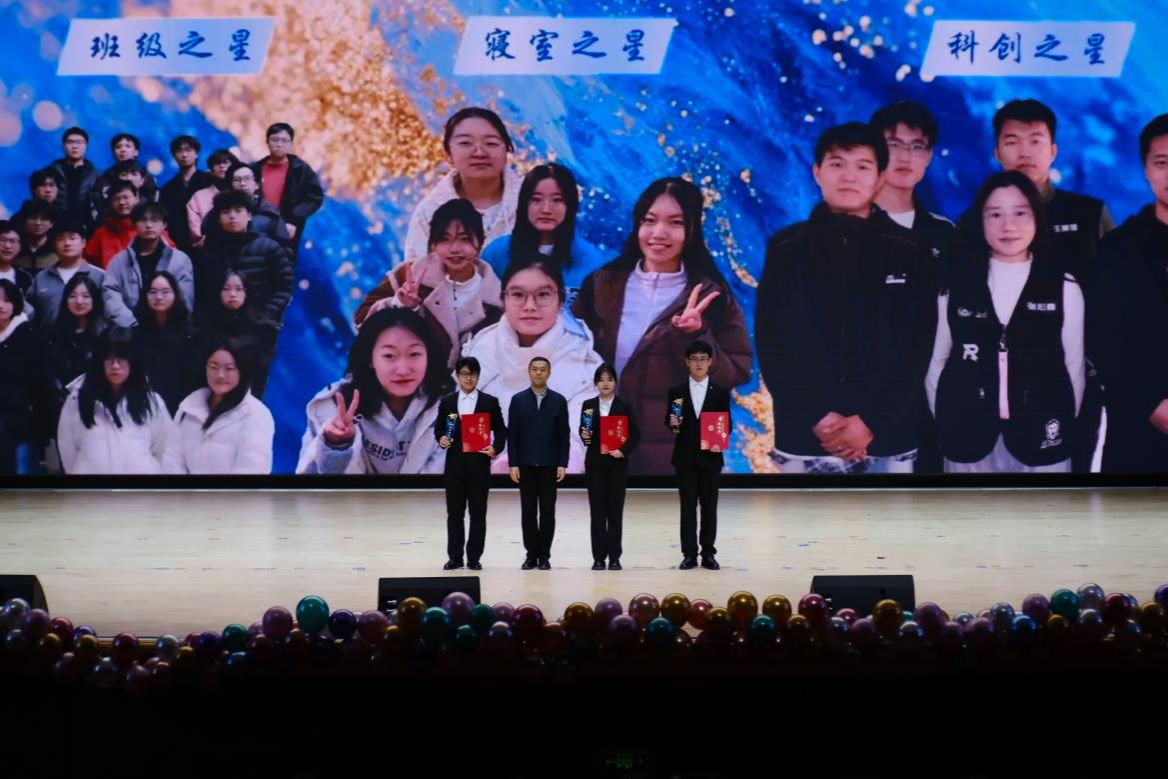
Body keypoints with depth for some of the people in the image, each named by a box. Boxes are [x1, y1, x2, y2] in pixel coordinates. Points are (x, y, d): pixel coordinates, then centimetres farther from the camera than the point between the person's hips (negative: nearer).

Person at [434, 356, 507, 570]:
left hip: (479, 464, -1)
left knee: (478, 513, 2)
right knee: (454, 513, 4)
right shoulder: (447, 402, 7)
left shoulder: (490, 402, 3)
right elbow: (438, 428, 11)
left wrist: (496, 448, -12)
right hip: (454, 464, 1)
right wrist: (441, 438, -10)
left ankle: (474, 557, 8)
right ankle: (455, 557, 10)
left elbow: (500, 430, 5)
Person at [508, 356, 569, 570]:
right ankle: (531, 554, 8)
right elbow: (512, 434, 1)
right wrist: (513, 464, -5)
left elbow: (564, 435, 2)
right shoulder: (518, 400, 3)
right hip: (525, 464, 0)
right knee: (528, 511, 2)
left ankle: (544, 555, 7)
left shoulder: (559, 400, 3)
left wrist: (562, 464, -5)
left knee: (547, 511, 1)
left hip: (549, 465, 0)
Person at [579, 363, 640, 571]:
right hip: (595, 463, 1)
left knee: (615, 510, 1)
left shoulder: (624, 406, 1)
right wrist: (584, 436, -12)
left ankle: (614, 556, 6)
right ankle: (599, 557, 4)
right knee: (597, 511, 1)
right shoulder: (588, 405, 6)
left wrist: (624, 450, -13)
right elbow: (583, 431, 10)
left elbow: (635, 433, 0)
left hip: (617, 463, -1)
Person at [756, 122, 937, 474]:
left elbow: (916, 347, 0)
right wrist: (817, 418, -11)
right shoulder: (786, 249, 7)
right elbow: (771, 344, 1)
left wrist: (871, 422, -12)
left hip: (887, 442, 0)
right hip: (804, 440, 0)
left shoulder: (911, 253, 7)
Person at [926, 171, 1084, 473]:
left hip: (1040, 439, 0)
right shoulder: (955, 286, 5)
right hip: (969, 438, 1)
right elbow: (935, 362, 8)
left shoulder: (1064, 287, 4)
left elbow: (1074, 367, 7)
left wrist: (1063, 427, 6)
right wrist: (947, 425, 6)